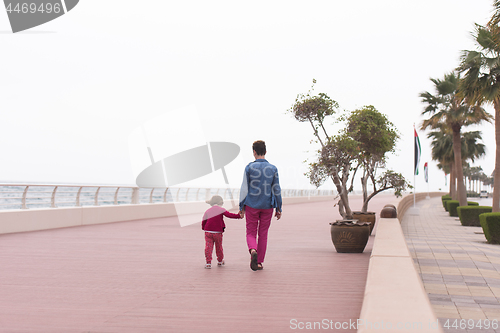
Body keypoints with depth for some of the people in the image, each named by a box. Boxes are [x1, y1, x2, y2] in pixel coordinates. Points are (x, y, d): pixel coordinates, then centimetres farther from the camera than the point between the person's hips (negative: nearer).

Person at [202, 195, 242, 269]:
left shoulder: (207, 211, 9)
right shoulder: (221, 210, 0)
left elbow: (203, 222, 13)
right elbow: (229, 215, -10)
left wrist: (204, 228, 30)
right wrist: (238, 216, -7)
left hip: (208, 232, 2)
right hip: (218, 232, -1)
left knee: (208, 247, -1)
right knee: (219, 247, 13)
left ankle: (208, 262, -10)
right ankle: (220, 261, 28)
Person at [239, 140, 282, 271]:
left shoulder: (249, 167, -5)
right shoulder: (273, 169, 0)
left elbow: (244, 188, -5)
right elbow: (277, 189, 1)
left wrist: (241, 207, 2)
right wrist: (278, 209, 8)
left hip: (252, 206, -1)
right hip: (267, 206, 2)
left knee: (251, 232, 9)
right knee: (263, 234, 12)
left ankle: (253, 250, -21)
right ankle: (259, 262, 15)